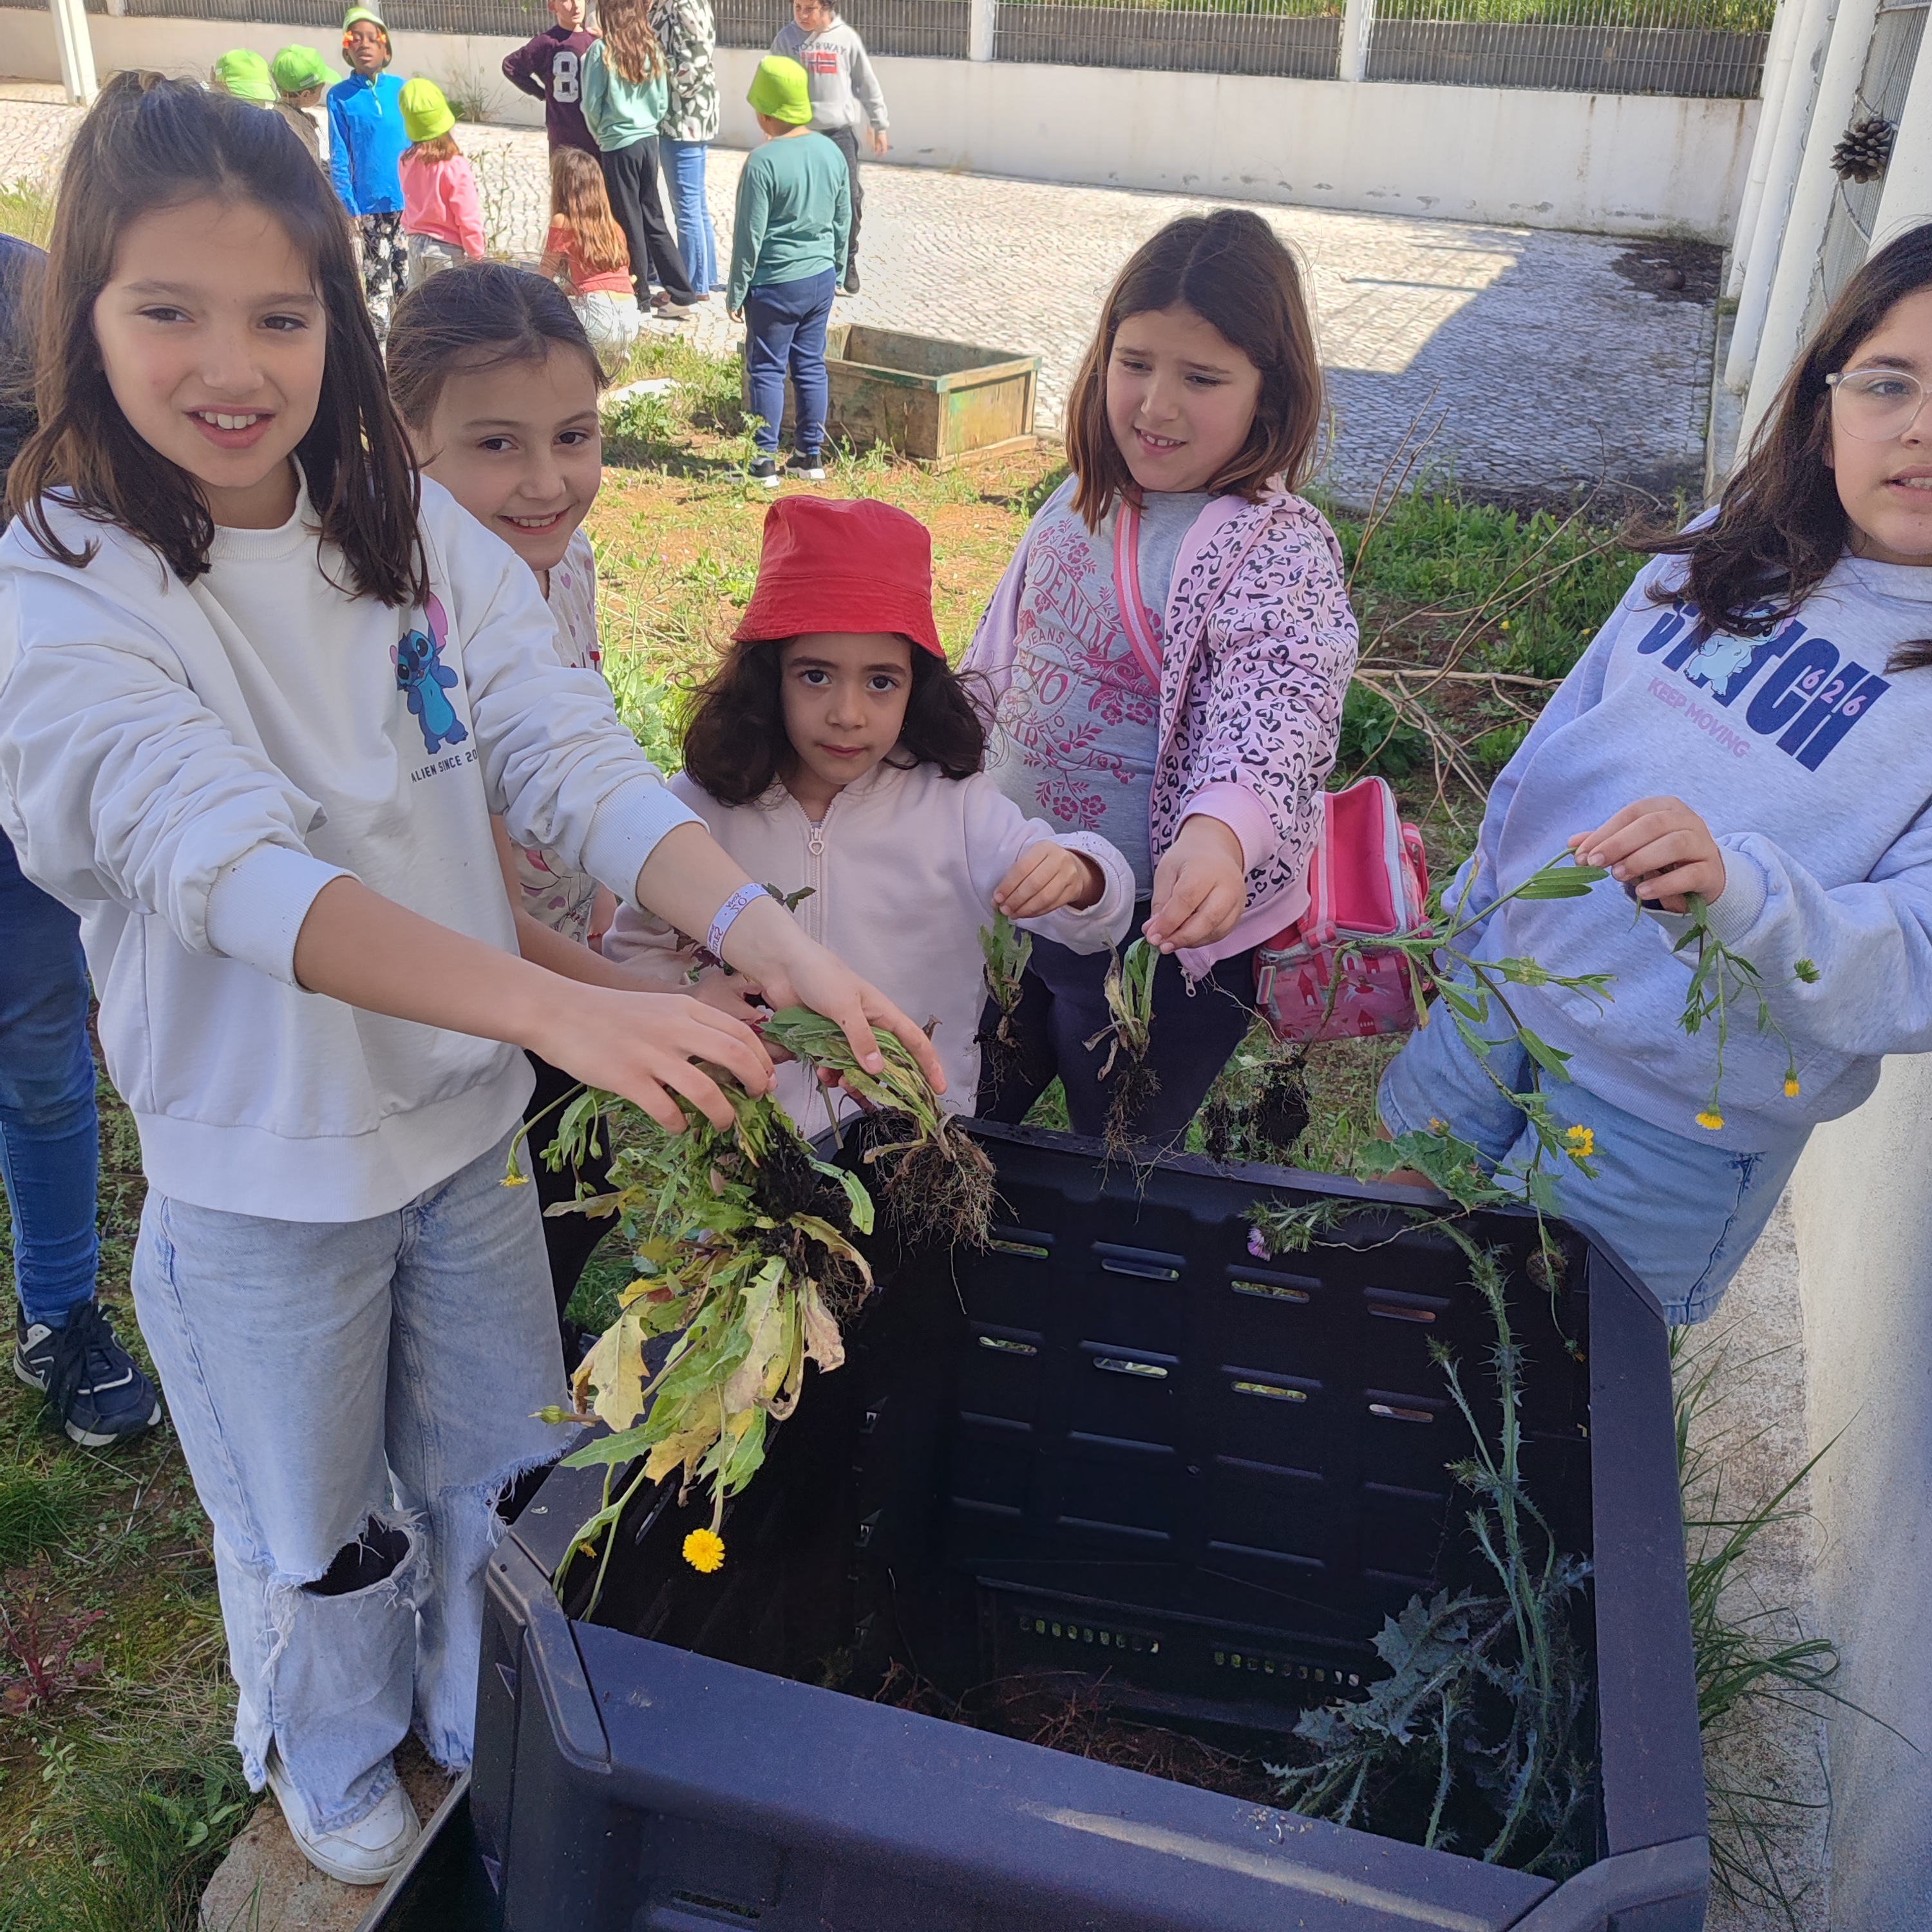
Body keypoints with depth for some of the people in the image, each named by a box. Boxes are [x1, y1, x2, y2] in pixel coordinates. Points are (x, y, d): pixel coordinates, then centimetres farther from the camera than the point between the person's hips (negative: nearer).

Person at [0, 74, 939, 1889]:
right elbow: (240, 871, -33)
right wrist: (558, 1007, -47)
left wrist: (763, 930, -34)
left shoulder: (412, 530, -5)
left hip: (466, 1122, 4)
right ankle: (331, 1767, 53)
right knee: (320, 1532, 20)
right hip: (262, 1174, -3)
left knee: (505, 1481, 23)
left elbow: (575, 758, -15)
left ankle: (495, 1737, 53)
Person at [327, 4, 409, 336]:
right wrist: (348, 208, -9)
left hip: (408, 200, 2)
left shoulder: (400, 89, 3)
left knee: (407, 273, 7)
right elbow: (339, 159, -3)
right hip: (369, 205, -2)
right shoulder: (340, 97, -3)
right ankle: (378, 338, 12)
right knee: (376, 275, 2)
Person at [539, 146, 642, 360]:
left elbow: (544, 279, 7)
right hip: (631, 321, 7)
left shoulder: (563, 222, 0)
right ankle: (615, 352, 19)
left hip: (600, 321, -7)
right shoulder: (611, 224, 18)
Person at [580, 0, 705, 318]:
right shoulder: (652, 49, 2)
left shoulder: (602, 51, -12)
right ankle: (681, 291, 12)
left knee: (628, 222, 5)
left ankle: (639, 294, 14)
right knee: (653, 219, 13)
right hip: (648, 141, 5)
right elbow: (663, 102, 8)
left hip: (618, 145, -5)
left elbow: (592, 104, -8)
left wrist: (600, 135, 10)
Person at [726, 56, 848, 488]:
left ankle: (764, 461, 5)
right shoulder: (831, 152, 2)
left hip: (776, 285, -6)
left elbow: (750, 236, -15)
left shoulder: (763, 162, -18)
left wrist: (736, 291, -6)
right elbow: (843, 221, 11)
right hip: (821, 278, 6)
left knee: (767, 370, 3)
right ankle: (812, 456, 19)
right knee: (811, 366, 13)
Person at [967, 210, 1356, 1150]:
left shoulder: (1279, 550, -20)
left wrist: (1221, 827, -57)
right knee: (966, 1120, 25)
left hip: (1163, 926, -6)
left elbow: (1277, 706, -37)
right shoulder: (1087, 497, 1)